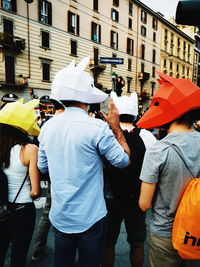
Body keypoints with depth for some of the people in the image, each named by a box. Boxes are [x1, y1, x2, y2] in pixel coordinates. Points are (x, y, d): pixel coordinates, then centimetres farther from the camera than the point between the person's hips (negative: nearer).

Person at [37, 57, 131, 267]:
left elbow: (43, 167, 7)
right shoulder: (97, 127, -21)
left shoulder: (48, 127, -4)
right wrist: (116, 127, -3)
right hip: (89, 217, -4)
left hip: (59, 216, 5)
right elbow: (124, 161, -10)